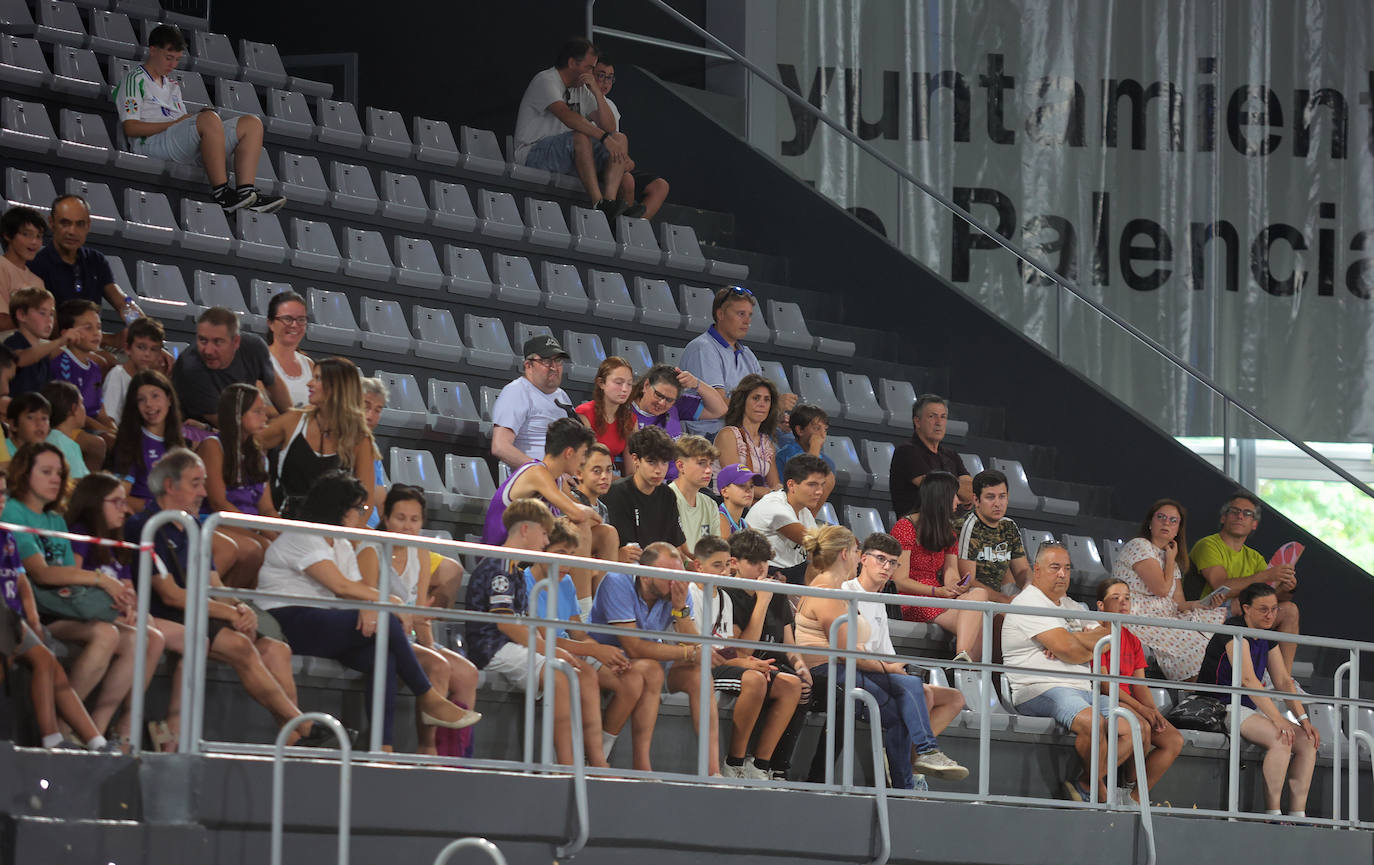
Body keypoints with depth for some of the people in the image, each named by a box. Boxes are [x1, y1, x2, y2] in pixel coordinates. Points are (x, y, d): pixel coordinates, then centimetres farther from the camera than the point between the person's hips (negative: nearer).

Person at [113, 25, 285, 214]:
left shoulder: (173, 85, 33)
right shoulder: (135, 80, 7)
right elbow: (130, 127, -7)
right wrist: (174, 123, -11)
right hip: (152, 143, -9)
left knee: (251, 123, -4)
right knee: (209, 119, -36)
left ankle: (245, 191, -24)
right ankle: (220, 192, -38)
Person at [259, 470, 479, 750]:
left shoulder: (343, 546, 22)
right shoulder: (300, 539, -6)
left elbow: (357, 589, 8)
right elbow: (340, 585, -16)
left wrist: (369, 606, -17)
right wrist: (390, 601, -10)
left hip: (322, 627, 9)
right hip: (290, 623, -9)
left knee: (383, 656, -21)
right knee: (386, 622, -23)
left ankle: (382, 747, -31)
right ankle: (428, 700, -13)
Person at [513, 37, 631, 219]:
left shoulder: (581, 88, 17)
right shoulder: (545, 81, -10)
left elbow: (609, 127, 10)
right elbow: (567, 116, -28)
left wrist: (597, 92, -2)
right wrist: (604, 138, -35)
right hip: (533, 154, -8)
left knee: (620, 139, -8)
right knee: (580, 137, -35)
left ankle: (609, 201, -29)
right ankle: (598, 203, -42)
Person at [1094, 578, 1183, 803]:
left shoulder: (1133, 641, 19)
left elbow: (1140, 685, 13)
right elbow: (1104, 684, -14)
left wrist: (1154, 712, -7)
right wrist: (1141, 708, -19)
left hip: (1129, 702, 8)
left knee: (1174, 740, -9)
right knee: (1141, 727, -34)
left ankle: (1136, 797, -12)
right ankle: (1130, 786, -17)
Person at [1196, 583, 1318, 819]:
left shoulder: (1267, 637, 13)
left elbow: (1283, 681, 12)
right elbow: (1248, 679, -25)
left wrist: (1304, 720, -1)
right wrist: (1277, 719, -31)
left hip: (1251, 710, 9)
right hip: (1222, 708, -9)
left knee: (1308, 741, -7)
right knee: (1282, 739, -29)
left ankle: (1297, 813, -11)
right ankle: (1272, 814, -27)